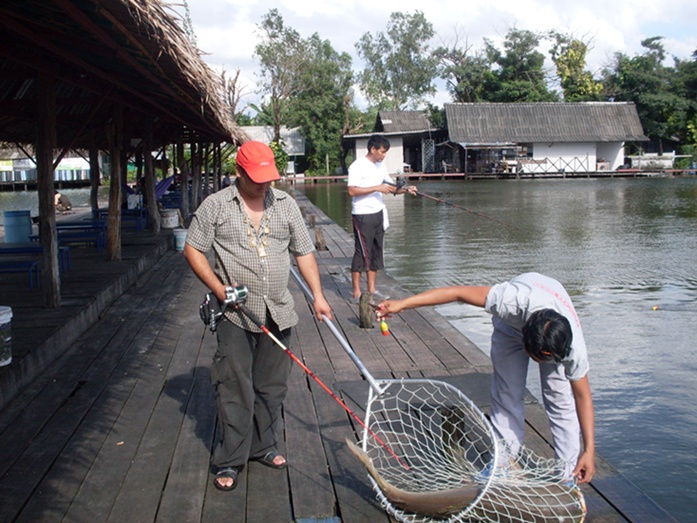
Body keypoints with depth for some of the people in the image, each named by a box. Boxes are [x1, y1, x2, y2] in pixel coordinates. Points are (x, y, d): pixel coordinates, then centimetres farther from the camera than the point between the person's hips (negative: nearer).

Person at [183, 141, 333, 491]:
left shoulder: (285, 204, 9)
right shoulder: (215, 206, -1)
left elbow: (304, 252, 12)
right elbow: (193, 250, 1)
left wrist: (318, 296, 6)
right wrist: (219, 288, -10)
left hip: (277, 313, 4)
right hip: (235, 315, -4)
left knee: (272, 386, 12)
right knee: (235, 389, -2)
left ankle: (263, 446, 29)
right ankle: (229, 461, 9)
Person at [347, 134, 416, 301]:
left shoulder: (381, 165, 12)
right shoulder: (358, 166, -12)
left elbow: (391, 187, 17)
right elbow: (352, 191, -20)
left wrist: (405, 189, -3)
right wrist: (377, 188, -21)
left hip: (378, 214, 8)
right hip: (362, 216, -8)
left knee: (376, 252, 10)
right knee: (362, 253, -5)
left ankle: (372, 290, 19)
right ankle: (357, 293, 2)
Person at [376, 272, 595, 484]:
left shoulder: (574, 348, -39)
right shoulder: (515, 300, -47)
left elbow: (583, 396, -24)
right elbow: (460, 292, -40)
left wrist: (589, 450, -22)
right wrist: (403, 303, -39)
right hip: (510, 323, 1)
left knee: (560, 399, -11)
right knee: (506, 395, -4)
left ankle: (569, 475, 2)